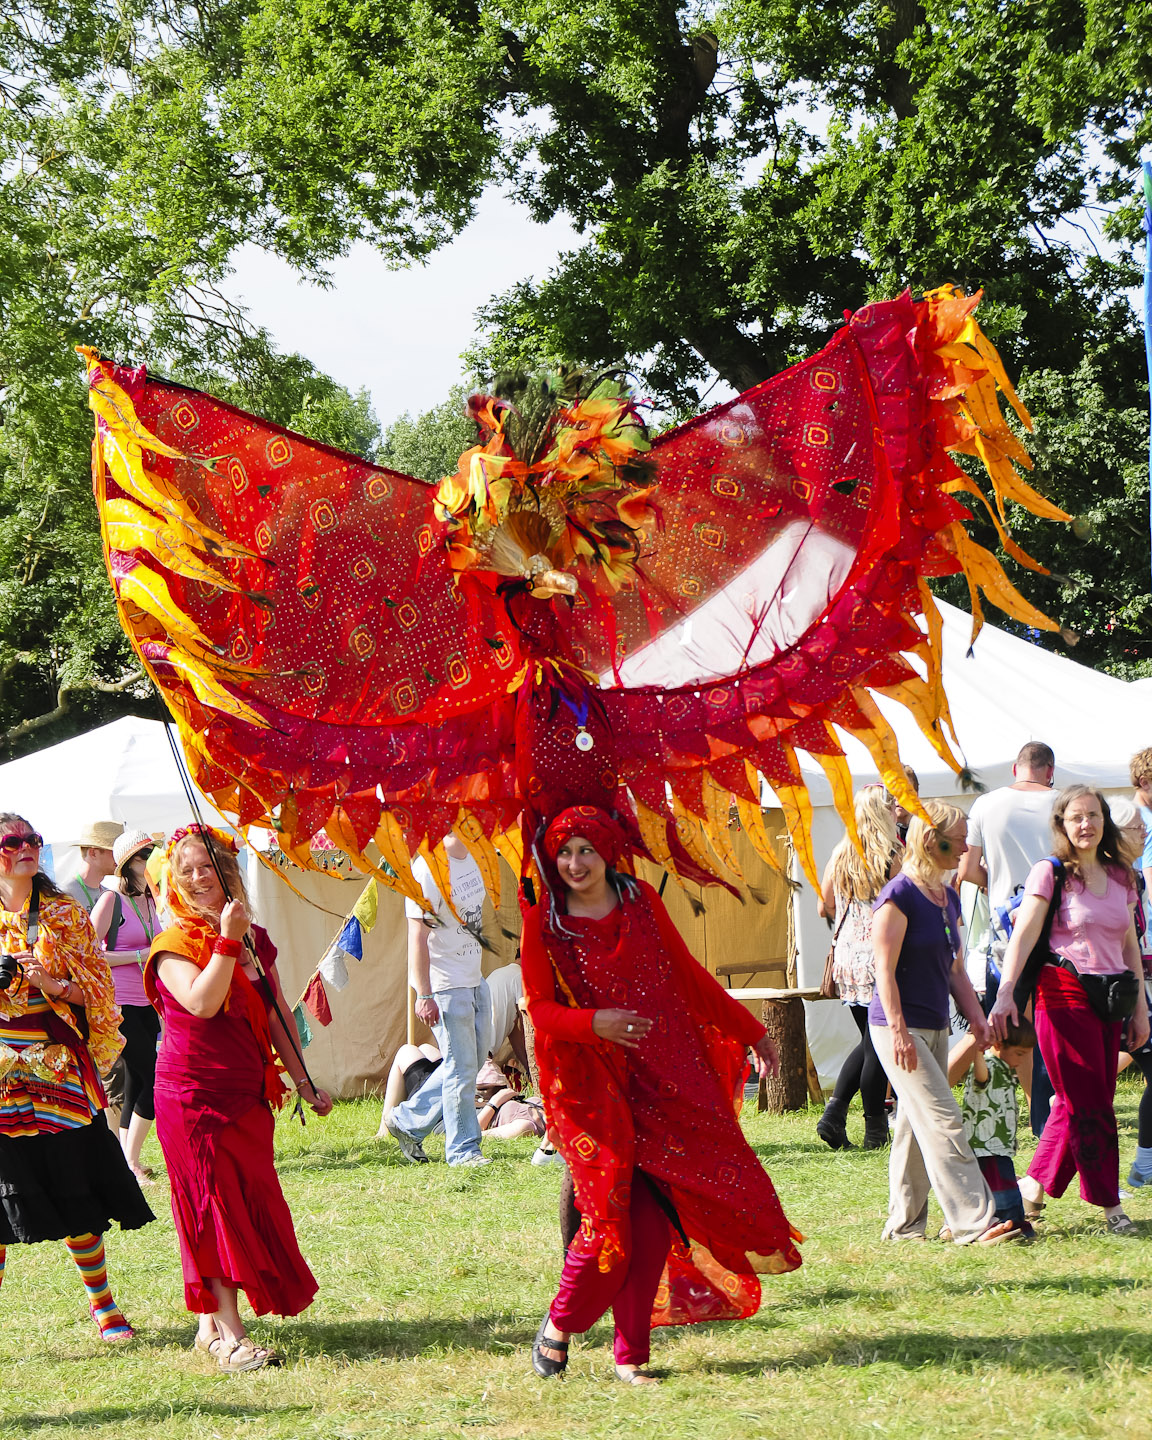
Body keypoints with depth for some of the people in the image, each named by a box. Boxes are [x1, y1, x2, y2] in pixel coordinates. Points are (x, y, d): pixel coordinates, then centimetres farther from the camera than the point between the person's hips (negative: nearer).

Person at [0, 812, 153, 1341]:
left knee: (76, 1197, 3)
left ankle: (102, 1302, 17)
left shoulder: (67, 915, 10)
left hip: (60, 1068, 1)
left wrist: (56, 987, -12)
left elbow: (98, 989, 6)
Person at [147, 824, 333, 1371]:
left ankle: (213, 1322, 17)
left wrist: (303, 1083, 14)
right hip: (194, 1094, -6)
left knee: (253, 1203, 7)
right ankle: (229, 1335, -8)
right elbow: (202, 1003, -24)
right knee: (216, 1203, -8)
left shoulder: (255, 939, 12)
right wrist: (227, 942, -21)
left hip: (248, 1094, 6)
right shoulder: (175, 944, -7)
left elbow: (276, 1017, 16)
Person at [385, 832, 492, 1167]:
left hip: (474, 979, 9)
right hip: (446, 985, -9)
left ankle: (408, 1121, 26)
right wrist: (424, 995, -22)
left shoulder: (472, 860, 8)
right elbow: (418, 936, -20)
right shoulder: (428, 870, -19)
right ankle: (462, 1149, 9)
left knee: (475, 1058, 15)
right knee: (462, 1067, -3)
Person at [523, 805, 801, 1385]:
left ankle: (630, 1354, 6)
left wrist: (750, 1031, 18)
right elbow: (540, 1007, -3)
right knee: (612, 1218, -10)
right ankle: (558, 1326, 14)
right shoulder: (544, 924, -1)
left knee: (652, 1221, -3)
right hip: (595, 1087, -3)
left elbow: (689, 976, 15)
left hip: (662, 1079, 3)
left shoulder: (641, 902, 8)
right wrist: (593, 1022, -22)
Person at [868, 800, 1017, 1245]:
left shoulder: (948, 898, 13)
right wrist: (899, 1032, -20)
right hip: (899, 1028, -9)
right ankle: (973, 1222, -13)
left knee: (916, 1123, 11)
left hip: (935, 1027, 9)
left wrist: (977, 1019, 9)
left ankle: (904, 1225, 17)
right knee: (942, 1120, -12)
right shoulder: (899, 896, -13)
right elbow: (885, 970, -16)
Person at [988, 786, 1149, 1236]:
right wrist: (1005, 993, -24)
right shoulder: (1050, 873, -4)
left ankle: (1035, 1184, 19)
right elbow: (1023, 936, -12)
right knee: (1089, 1106, -4)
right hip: (1064, 993, -6)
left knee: (1077, 1102, 6)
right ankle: (1109, 1206, 1)